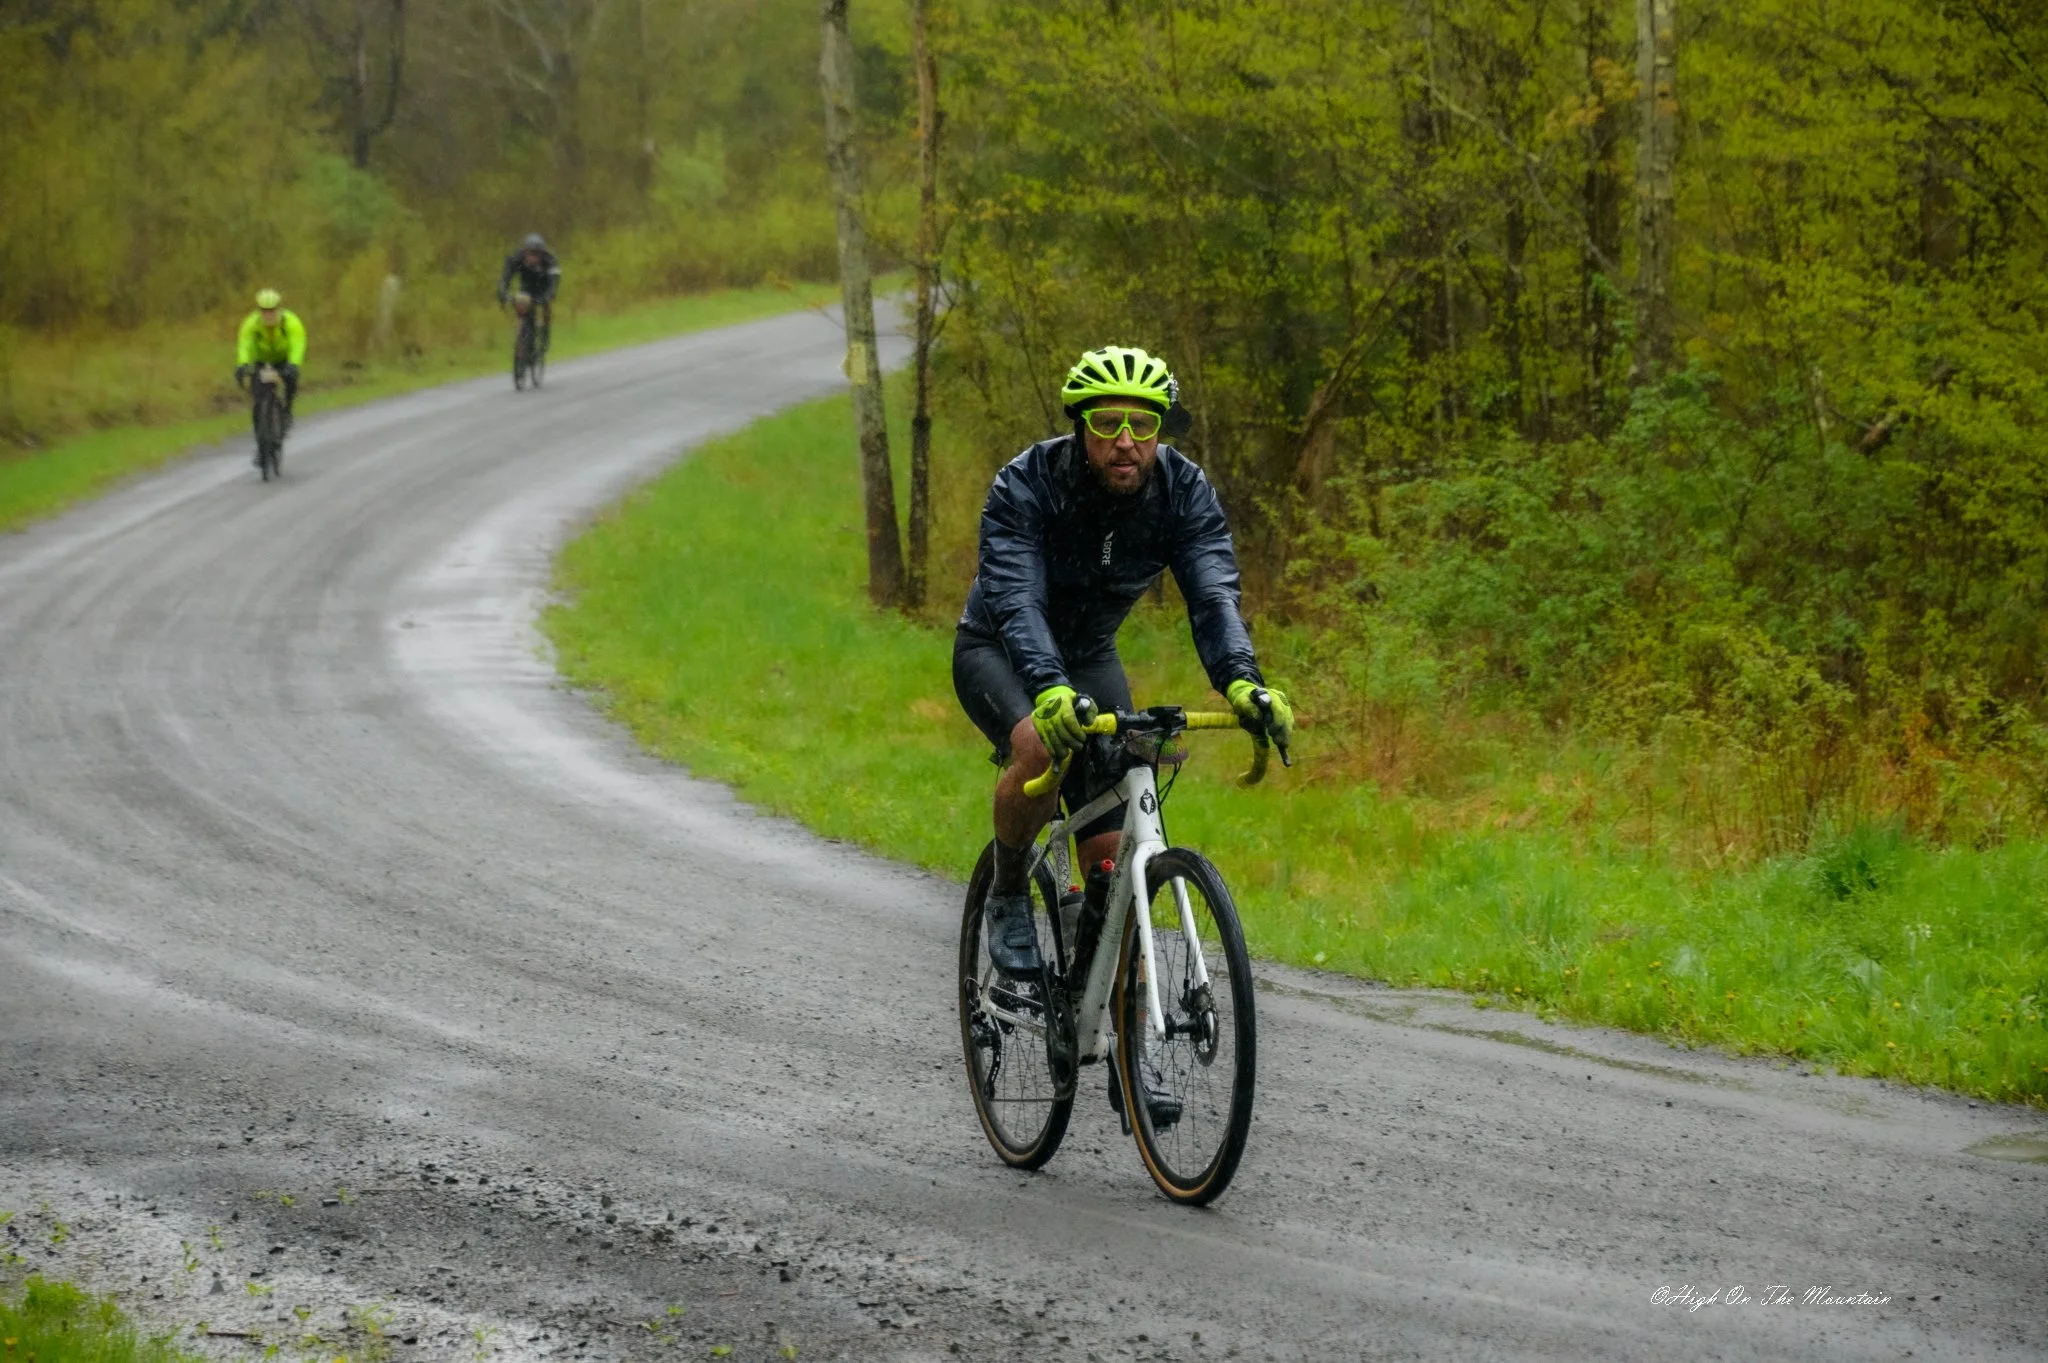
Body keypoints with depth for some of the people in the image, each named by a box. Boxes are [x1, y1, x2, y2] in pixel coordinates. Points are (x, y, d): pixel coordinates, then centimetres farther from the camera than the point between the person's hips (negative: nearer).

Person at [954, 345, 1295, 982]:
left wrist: (1241, 680, -52)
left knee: (1109, 850, -9)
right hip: (997, 651, -3)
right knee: (1039, 744, -36)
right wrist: (1048, 689, -60)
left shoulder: (1186, 492, -20)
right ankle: (1007, 899, -13)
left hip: (1089, 658, 3)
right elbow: (1016, 600, -42)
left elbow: (1213, 595, -31)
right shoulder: (1026, 485, -30)